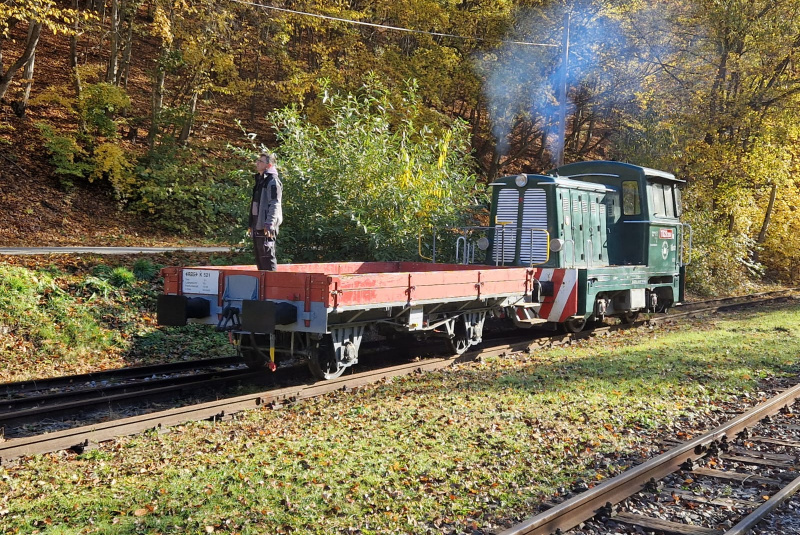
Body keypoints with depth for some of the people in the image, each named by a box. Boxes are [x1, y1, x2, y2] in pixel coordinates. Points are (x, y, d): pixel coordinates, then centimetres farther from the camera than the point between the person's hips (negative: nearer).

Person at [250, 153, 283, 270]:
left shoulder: (272, 181, -9)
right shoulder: (260, 180, 20)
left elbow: (275, 204, -17)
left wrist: (269, 224, -24)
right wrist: (251, 225, 20)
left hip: (266, 226, -10)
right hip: (258, 225, 10)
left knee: (267, 256, -10)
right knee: (259, 258, 12)